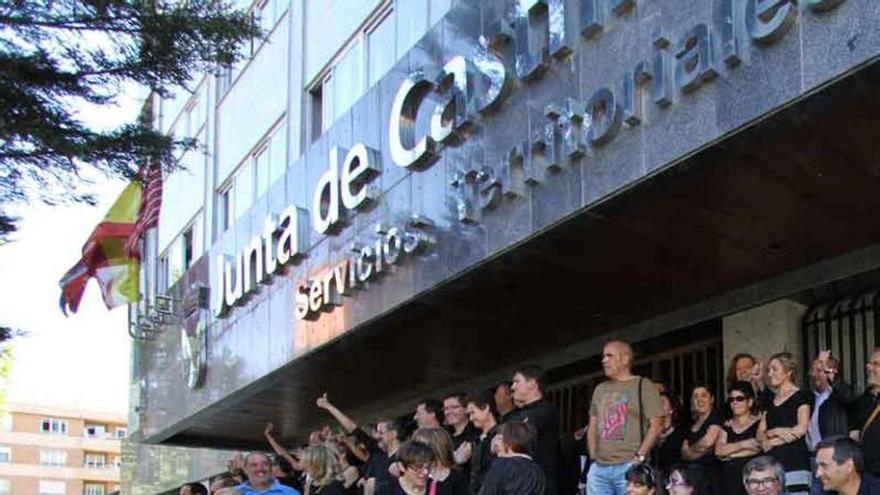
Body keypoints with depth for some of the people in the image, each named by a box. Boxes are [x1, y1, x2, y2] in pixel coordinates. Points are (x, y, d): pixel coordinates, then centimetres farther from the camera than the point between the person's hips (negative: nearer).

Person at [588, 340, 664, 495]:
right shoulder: (600, 389, 19)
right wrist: (593, 457, 8)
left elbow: (656, 426, -4)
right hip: (598, 468, 6)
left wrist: (639, 457, -12)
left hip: (629, 467, -6)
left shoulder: (643, 386, 1)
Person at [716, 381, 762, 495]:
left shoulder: (759, 423, 7)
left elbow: (758, 448, -8)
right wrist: (743, 444, -8)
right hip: (728, 476, 3)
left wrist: (729, 454, 0)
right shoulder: (727, 426, 19)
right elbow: (718, 450, 5)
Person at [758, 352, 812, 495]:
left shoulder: (801, 396, 4)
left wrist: (772, 441, -2)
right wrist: (776, 432, -6)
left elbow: (801, 429, -7)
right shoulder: (770, 402, 21)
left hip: (795, 461, -5)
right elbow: (760, 435, 15)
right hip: (772, 462, 5)